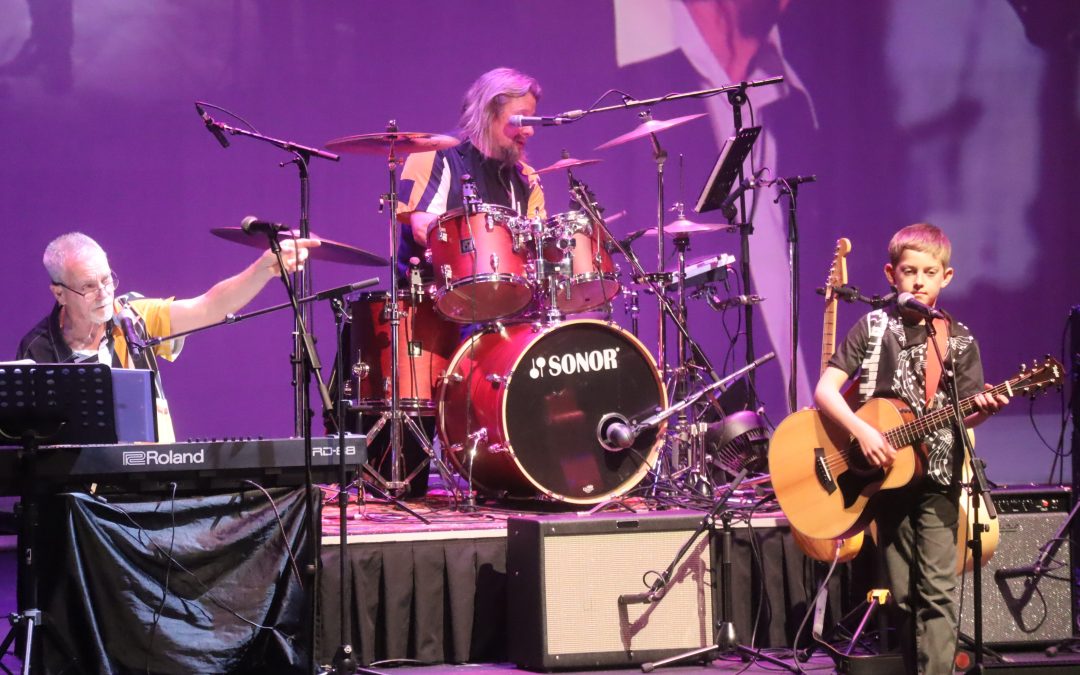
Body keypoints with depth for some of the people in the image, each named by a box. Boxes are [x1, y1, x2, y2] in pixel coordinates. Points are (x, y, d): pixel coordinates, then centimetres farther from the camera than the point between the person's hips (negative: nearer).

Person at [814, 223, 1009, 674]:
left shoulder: (959, 340, 4)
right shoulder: (874, 328, 2)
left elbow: (961, 417, 2)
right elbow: (824, 389, -5)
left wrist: (985, 409, -21)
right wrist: (862, 431, -19)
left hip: (937, 478, -1)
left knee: (937, 591, -10)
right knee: (903, 596, 8)